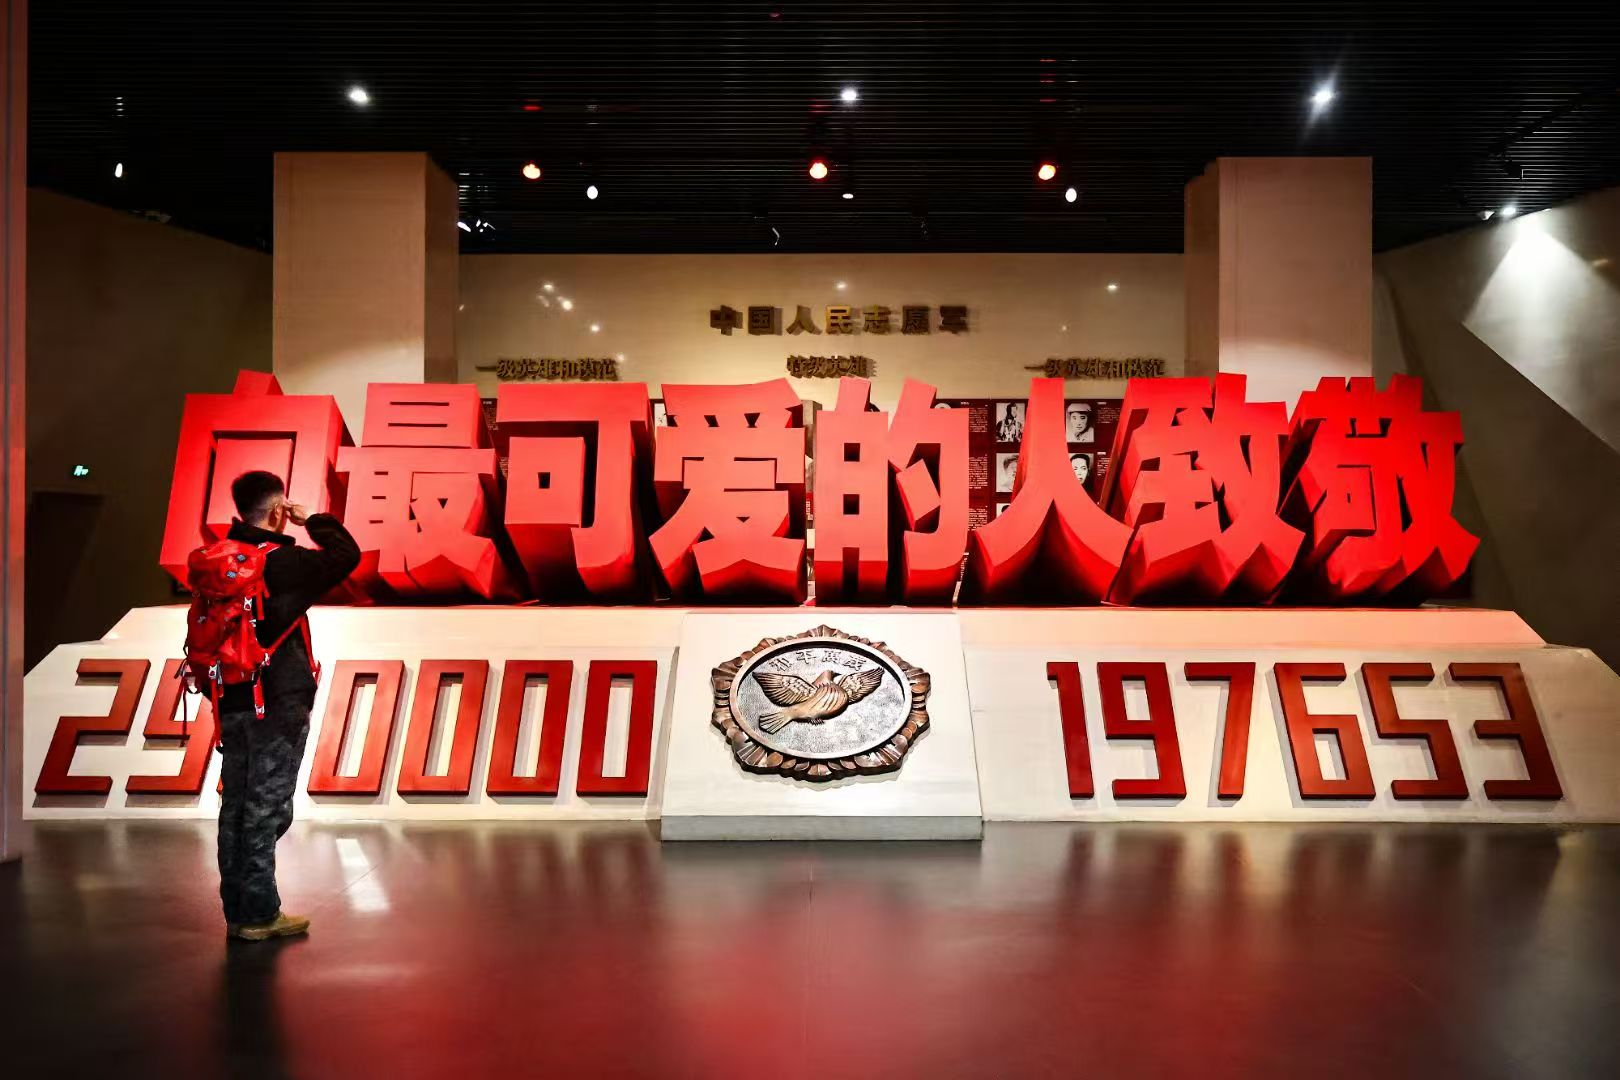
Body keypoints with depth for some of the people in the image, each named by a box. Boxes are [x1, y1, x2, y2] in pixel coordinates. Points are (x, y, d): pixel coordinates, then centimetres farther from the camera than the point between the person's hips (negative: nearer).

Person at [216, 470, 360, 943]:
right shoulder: (284, 562, -15)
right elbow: (347, 555, -9)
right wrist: (314, 521, 3)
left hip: (232, 704, 7)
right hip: (278, 706, -7)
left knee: (236, 806, 13)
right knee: (266, 810, 0)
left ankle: (237, 911, 22)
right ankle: (260, 915, 7)